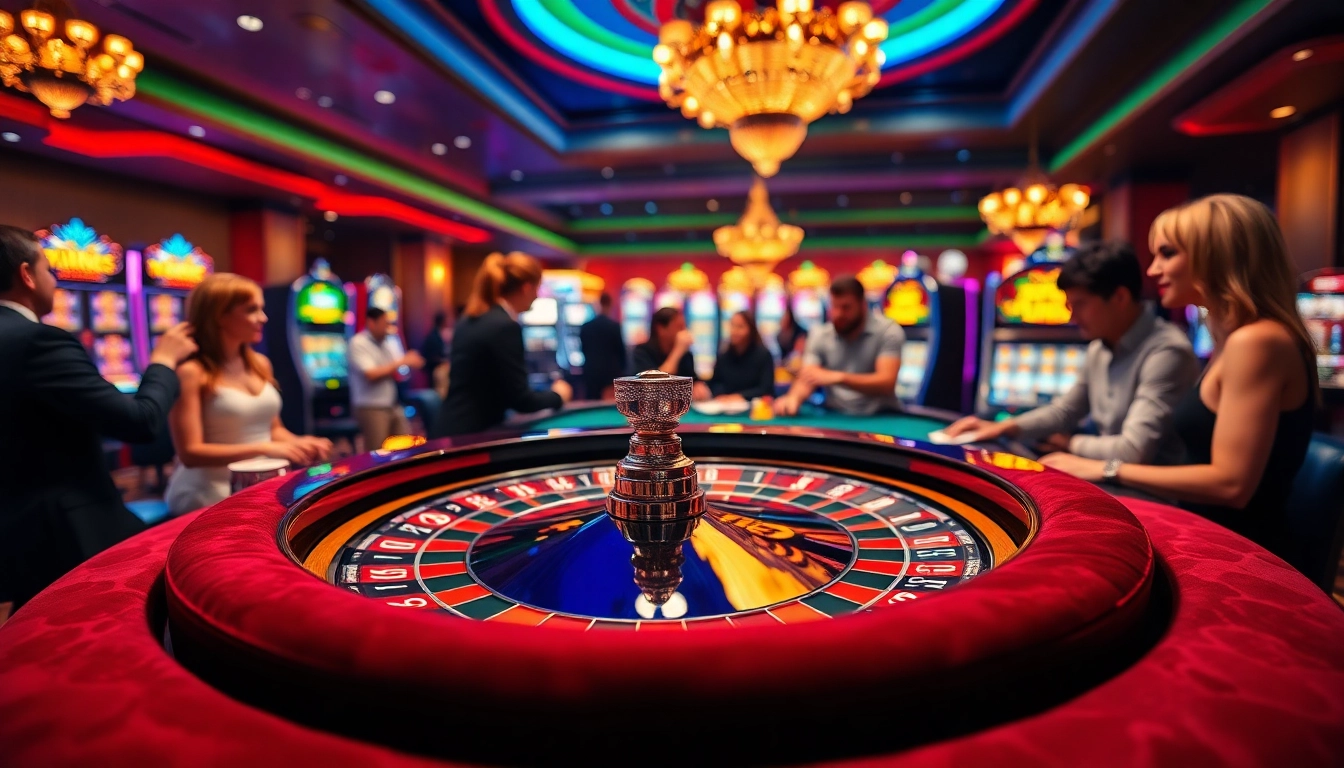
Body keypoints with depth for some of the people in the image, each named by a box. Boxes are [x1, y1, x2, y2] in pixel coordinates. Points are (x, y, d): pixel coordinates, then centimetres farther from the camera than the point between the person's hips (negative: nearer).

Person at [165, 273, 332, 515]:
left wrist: (301, 443, -4)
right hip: (213, 495, -6)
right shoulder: (191, 373, -11)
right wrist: (263, 449, -24)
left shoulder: (260, 364, 9)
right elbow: (190, 453, -16)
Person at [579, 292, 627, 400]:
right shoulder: (615, 326, -8)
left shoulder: (586, 327, 3)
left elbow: (583, 349, 10)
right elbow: (621, 350, -3)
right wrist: (621, 369, 11)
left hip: (591, 372, 3)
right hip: (611, 372, -3)